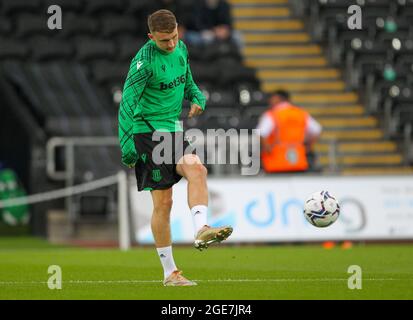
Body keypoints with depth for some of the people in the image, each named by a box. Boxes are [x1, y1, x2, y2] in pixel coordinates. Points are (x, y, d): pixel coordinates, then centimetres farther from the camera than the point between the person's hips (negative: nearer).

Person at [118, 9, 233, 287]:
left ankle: (201, 231, -39)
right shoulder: (145, 61, -16)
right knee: (163, 201, -6)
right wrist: (126, 144, -21)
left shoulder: (180, 49, 7)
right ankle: (170, 273, 1)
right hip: (147, 131, -6)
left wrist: (197, 98, 4)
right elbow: (127, 104, -17)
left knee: (196, 169, -25)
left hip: (173, 131, 6)